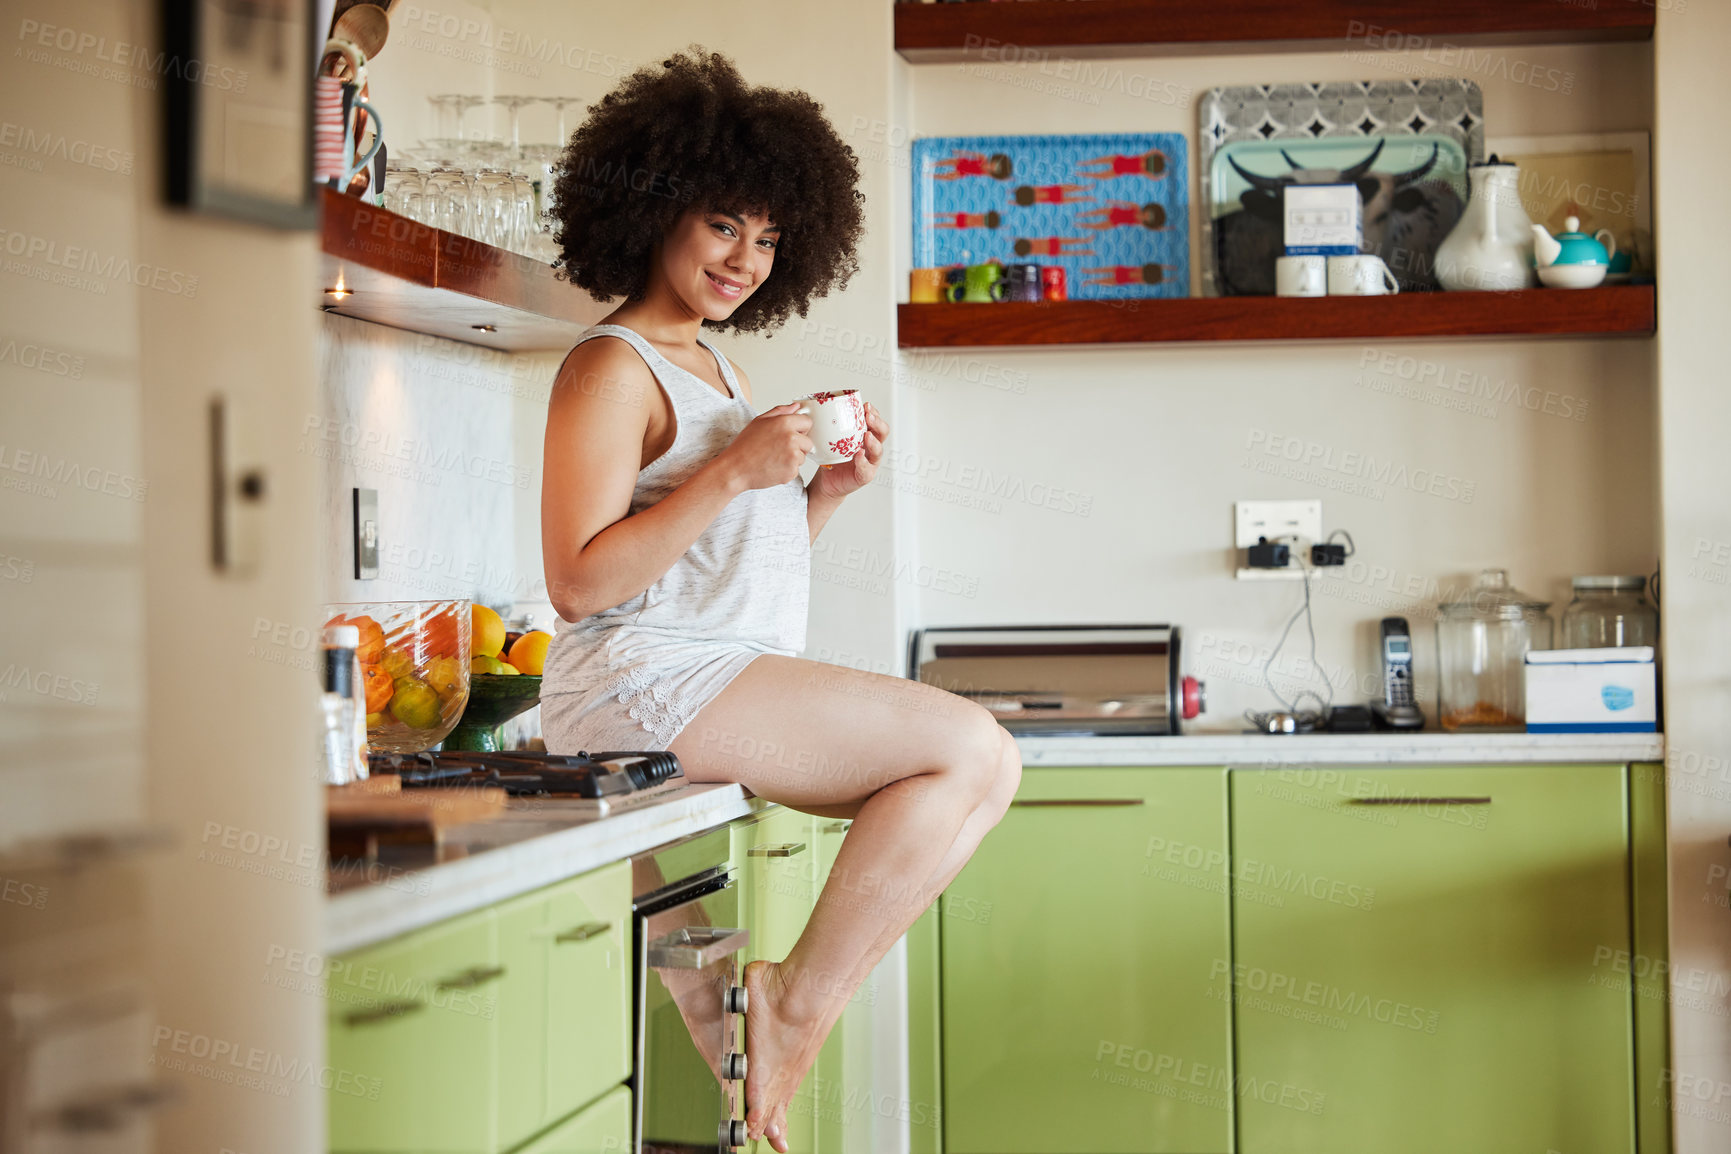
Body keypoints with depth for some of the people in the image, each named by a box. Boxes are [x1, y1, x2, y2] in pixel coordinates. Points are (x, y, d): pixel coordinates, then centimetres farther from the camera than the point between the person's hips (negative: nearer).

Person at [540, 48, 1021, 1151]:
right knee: (969, 743, -17)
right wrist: (734, 471, -19)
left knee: (982, 773, -3)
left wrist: (824, 494, 6)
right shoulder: (612, 367, -6)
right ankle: (795, 1015, -10)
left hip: (739, 675, 9)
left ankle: (796, 1004, -7)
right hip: (645, 680, -9)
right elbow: (580, 582, -16)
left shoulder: (724, 369, 22)